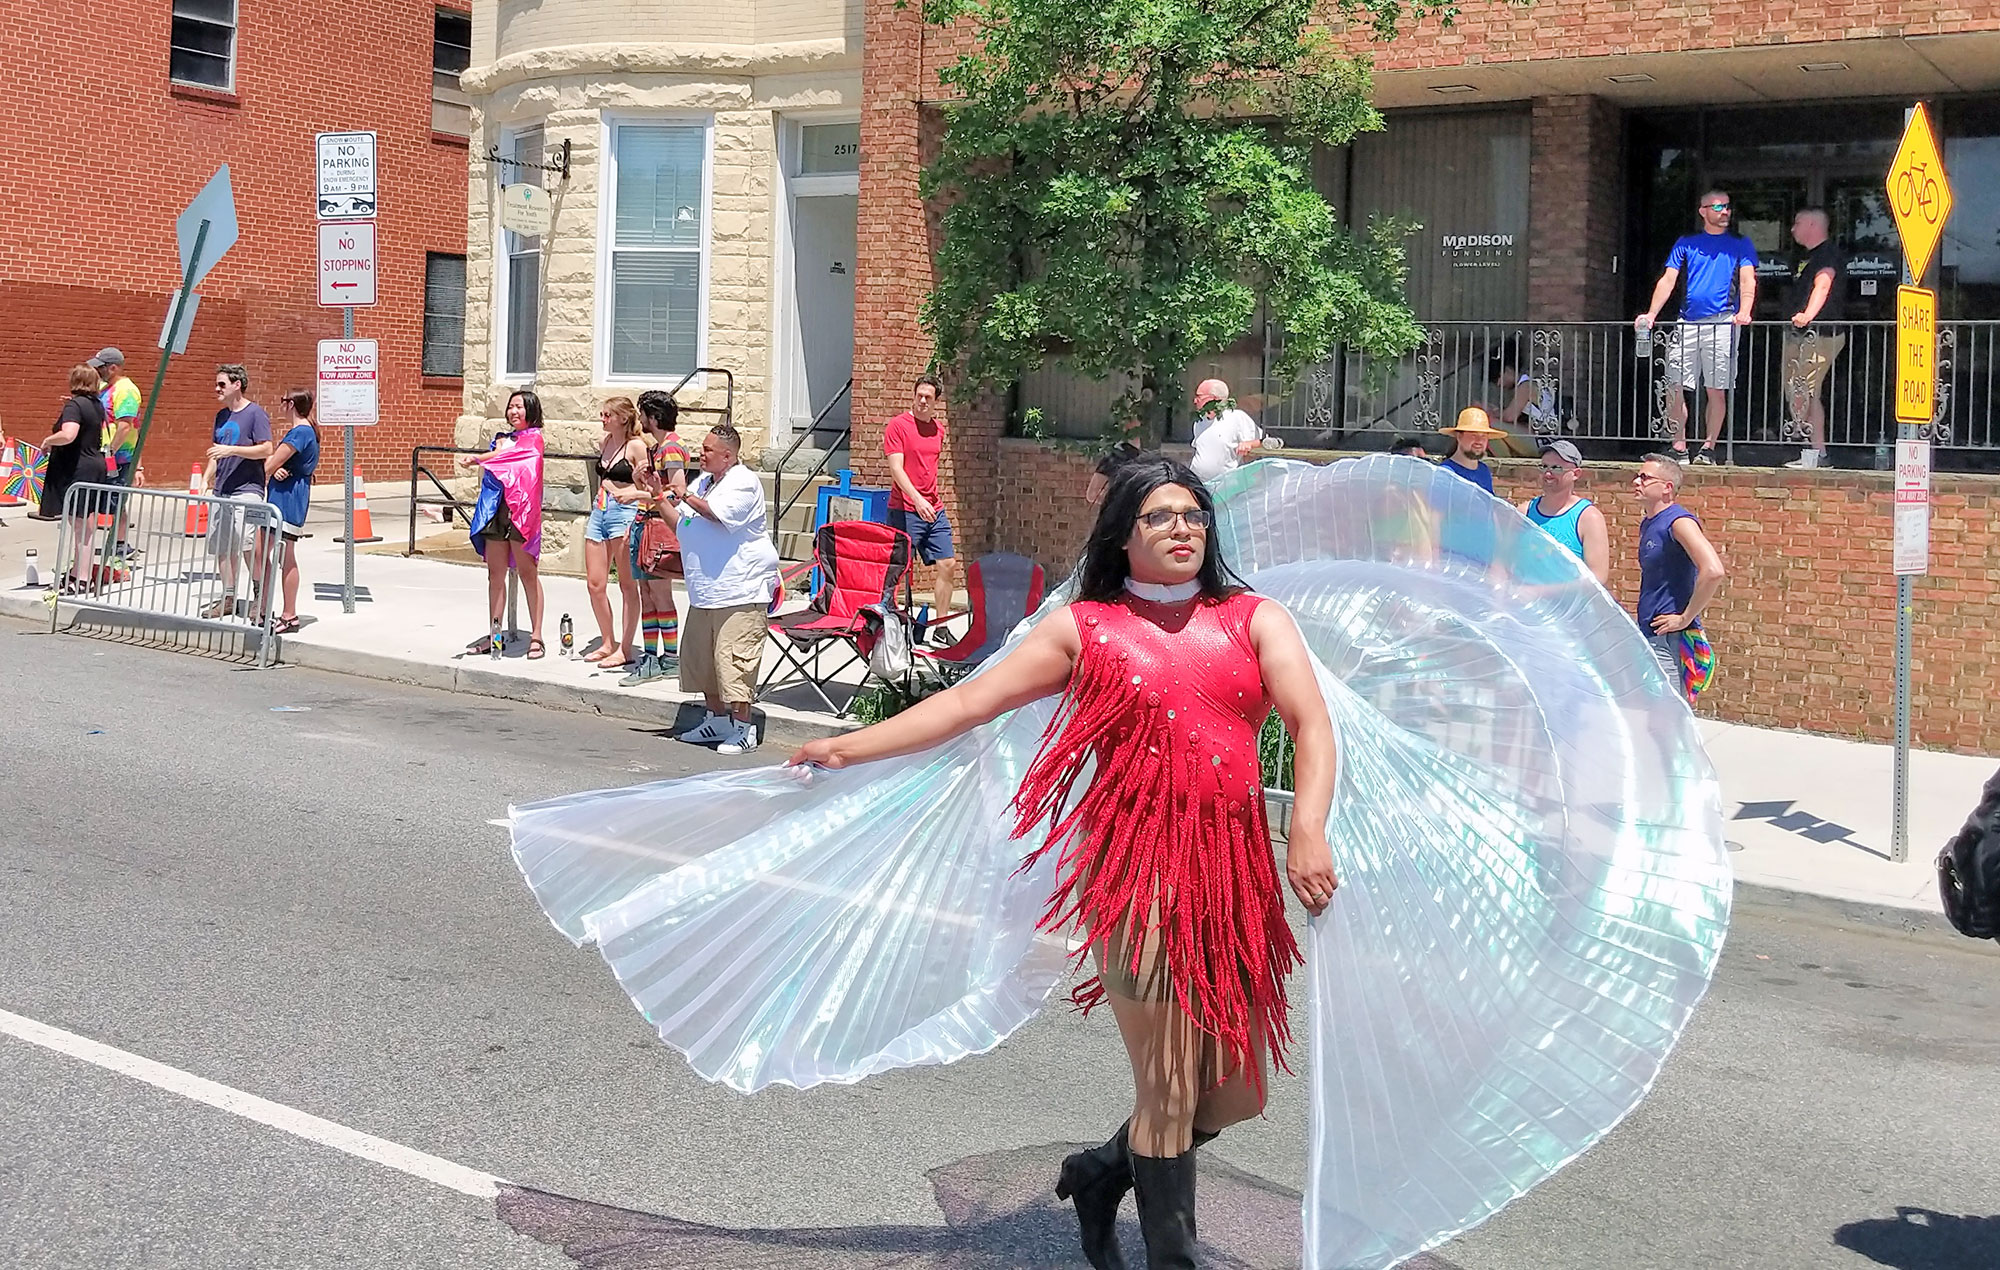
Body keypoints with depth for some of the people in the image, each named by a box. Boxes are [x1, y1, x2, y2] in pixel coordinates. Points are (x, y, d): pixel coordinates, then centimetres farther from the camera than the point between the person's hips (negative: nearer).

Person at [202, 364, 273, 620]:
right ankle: (228, 599, 16)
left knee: (249, 546, -15)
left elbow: (266, 449, -13)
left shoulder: (255, 413, -6)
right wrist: (206, 479, 12)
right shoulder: (222, 415, 18)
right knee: (222, 547, 8)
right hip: (221, 492, 8)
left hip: (246, 490, -8)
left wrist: (231, 450, -18)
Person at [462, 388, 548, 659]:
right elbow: (488, 472, 21)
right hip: (495, 507, 7)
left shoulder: (534, 438, 0)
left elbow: (509, 453, -17)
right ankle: (494, 635, 13)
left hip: (520, 510, -7)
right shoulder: (501, 438, 22)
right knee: (495, 574, 7)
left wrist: (477, 459, -26)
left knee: (527, 572, -6)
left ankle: (536, 637, -5)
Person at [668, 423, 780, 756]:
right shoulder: (704, 481, 18)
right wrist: (666, 499, 10)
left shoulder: (743, 482, -9)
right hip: (705, 591, 10)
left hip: (739, 589, -10)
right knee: (700, 655, 13)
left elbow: (720, 514, -24)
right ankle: (716, 718, 25)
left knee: (733, 657, -12)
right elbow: (680, 523, 25)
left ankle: (743, 727, -6)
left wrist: (686, 497, -12)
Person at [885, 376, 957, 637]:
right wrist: (918, 500, -26)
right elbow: (896, 468, -15)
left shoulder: (938, 427, 13)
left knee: (947, 565, 3)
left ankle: (941, 628, 11)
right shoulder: (898, 425, -7)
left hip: (934, 510, 6)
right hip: (905, 509, -6)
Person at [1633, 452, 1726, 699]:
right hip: (1648, 636, 10)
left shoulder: (1679, 522, -13)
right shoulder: (1647, 525, 16)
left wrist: (1685, 618, -19)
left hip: (1670, 640, -10)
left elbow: (1713, 571, -27)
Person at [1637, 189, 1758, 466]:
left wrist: (1744, 312, -21)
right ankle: (1679, 449, 5)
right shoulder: (1686, 243, 15)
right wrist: (1651, 315, -5)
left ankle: (1709, 448, 7)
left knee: (1716, 389, -2)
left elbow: (1747, 281, -2)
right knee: (1675, 388, -3)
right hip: (1687, 323, 2)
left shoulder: (1740, 245, 10)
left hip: (1721, 324, -2)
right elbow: (1667, 280, 9)